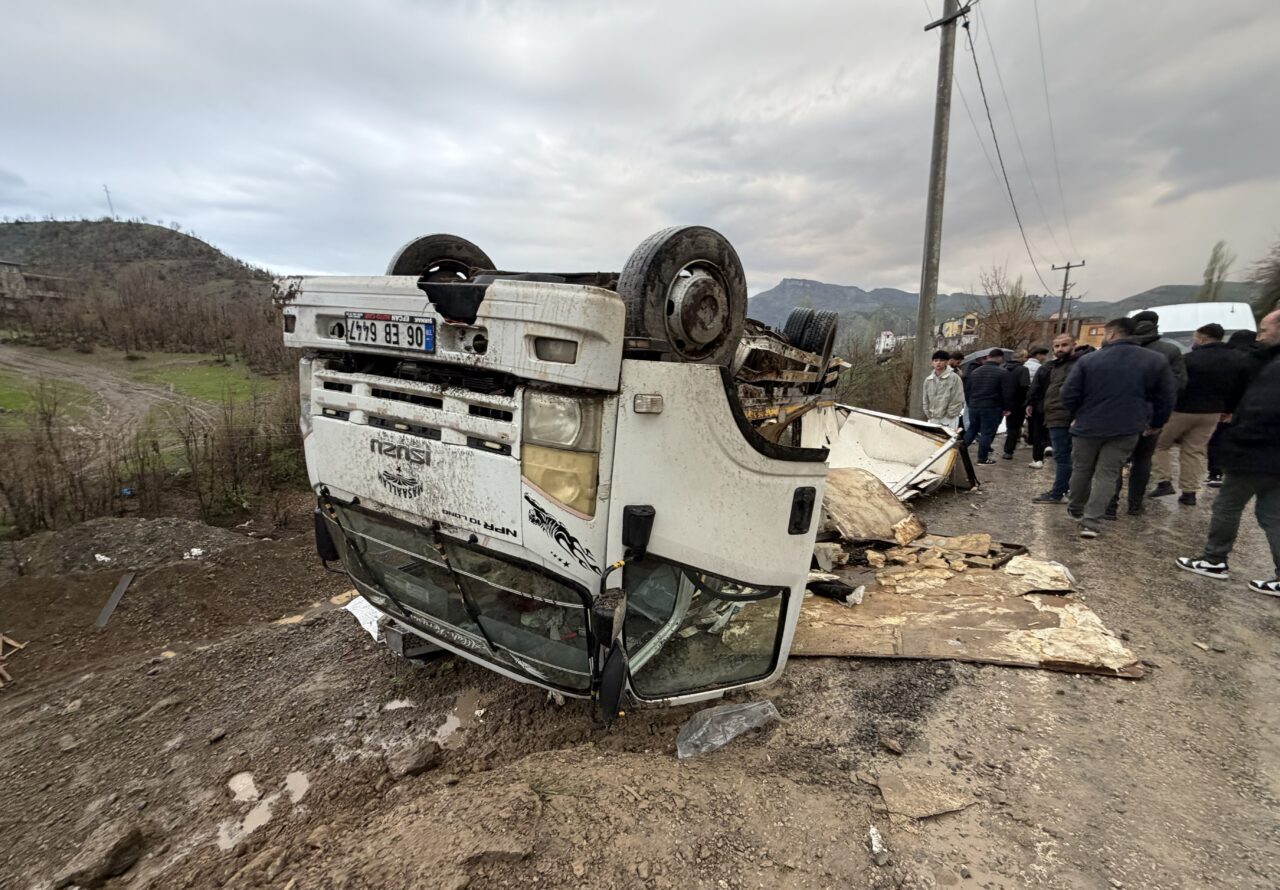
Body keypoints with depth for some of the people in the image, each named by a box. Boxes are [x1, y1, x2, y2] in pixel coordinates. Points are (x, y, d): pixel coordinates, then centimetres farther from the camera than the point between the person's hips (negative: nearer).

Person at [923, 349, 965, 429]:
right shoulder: (928, 380, 9)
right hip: (933, 419, 5)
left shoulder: (954, 378, -6)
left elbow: (958, 400, -9)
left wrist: (949, 415, -12)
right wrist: (928, 414, 6)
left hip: (948, 419, -5)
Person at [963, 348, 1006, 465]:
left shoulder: (975, 371, 9)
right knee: (987, 433, 2)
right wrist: (1004, 408, 1)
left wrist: (969, 404, 20)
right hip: (992, 408, -5)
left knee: (971, 430, 17)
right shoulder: (1001, 372, -8)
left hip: (974, 407, 5)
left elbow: (967, 390, 12)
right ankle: (982, 458, 5)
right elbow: (1004, 393, -9)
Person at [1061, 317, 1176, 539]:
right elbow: (1167, 396, 5)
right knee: (1107, 474, 4)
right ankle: (1091, 522, -3)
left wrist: (1078, 415, 13)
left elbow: (1068, 394, -6)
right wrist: (1156, 423, 18)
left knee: (1081, 470, 16)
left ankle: (1076, 510, 33)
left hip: (1088, 426, -1)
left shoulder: (1088, 360, -7)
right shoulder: (1156, 360, 0)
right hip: (1126, 429, 1)